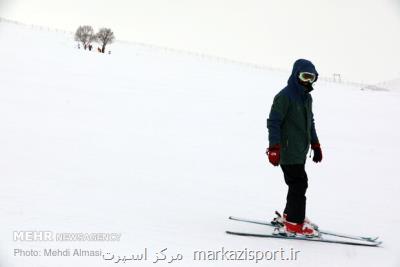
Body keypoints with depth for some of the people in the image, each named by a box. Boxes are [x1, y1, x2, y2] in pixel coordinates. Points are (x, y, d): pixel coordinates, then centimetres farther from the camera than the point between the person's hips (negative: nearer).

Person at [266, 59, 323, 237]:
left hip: (300, 152, 9)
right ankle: (294, 224, -6)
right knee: (299, 185, -10)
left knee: (298, 185, 13)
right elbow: (273, 122, -15)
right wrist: (274, 148, -20)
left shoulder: (307, 97, 16)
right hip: (288, 152, -9)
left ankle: (289, 216, 27)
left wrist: (315, 145, 25)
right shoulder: (285, 96, -13)